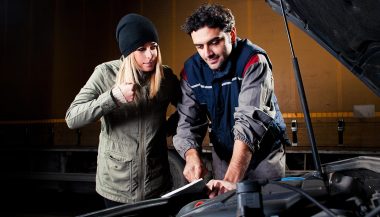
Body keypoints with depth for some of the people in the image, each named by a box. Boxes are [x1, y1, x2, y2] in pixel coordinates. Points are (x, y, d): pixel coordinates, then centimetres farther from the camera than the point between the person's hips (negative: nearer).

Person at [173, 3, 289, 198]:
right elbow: (188, 122, -11)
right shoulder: (191, 70, -9)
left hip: (264, 153, -4)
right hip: (223, 154, 4)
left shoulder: (254, 61, -24)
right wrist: (192, 156, -34)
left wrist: (231, 180, -46)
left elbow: (250, 121, -36)